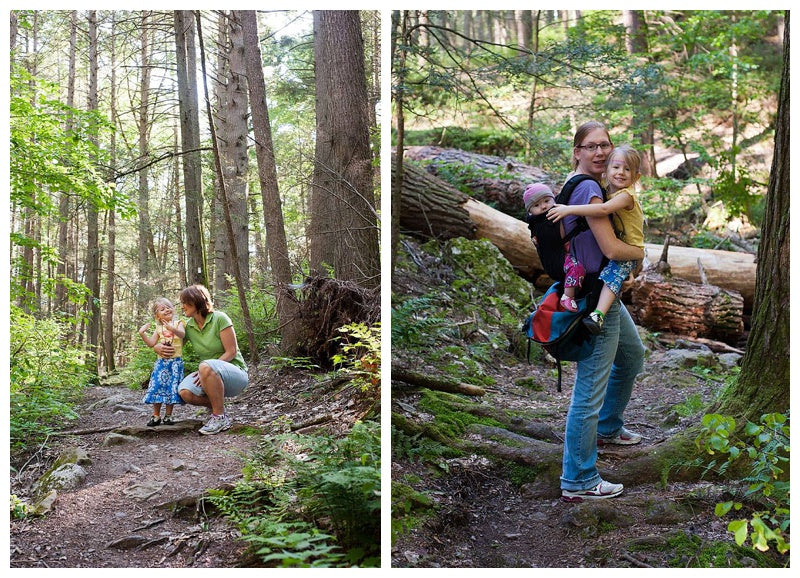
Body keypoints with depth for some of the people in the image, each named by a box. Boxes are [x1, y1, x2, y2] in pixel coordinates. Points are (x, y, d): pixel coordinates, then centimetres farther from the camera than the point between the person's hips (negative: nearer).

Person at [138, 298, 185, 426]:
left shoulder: (178, 323, 1)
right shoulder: (159, 328, 12)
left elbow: (182, 334, -20)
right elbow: (151, 343, 8)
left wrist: (173, 329, -38)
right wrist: (142, 334, -4)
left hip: (176, 361, -3)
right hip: (161, 361, 3)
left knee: (172, 387, -1)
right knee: (157, 386, -2)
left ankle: (168, 415, 9)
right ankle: (156, 416, 7)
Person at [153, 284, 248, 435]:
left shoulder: (220, 318, -13)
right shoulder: (188, 326, 4)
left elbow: (231, 352, -15)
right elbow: (174, 347, 14)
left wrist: (205, 371, -24)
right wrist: (160, 347, -11)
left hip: (235, 374, -6)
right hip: (213, 377, 6)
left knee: (206, 367, -38)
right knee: (184, 392, -25)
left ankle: (220, 417, -23)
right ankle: (218, 408, 3)